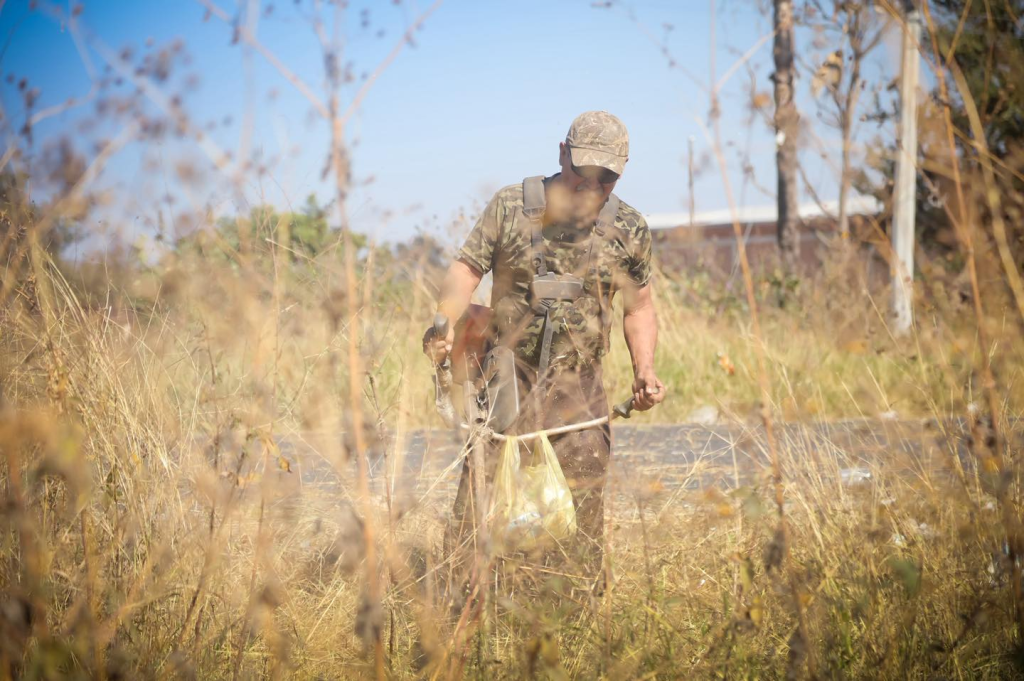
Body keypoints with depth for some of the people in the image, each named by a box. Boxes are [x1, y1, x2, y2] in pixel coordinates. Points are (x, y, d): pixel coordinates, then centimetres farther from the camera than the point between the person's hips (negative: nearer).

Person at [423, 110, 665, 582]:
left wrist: (644, 370, 2)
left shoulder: (629, 230, 7)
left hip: (577, 386, 2)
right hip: (506, 374, -1)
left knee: (583, 506, 0)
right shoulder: (511, 206, 1)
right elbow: (467, 268, -2)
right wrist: (443, 327, -20)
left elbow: (639, 305, 17)